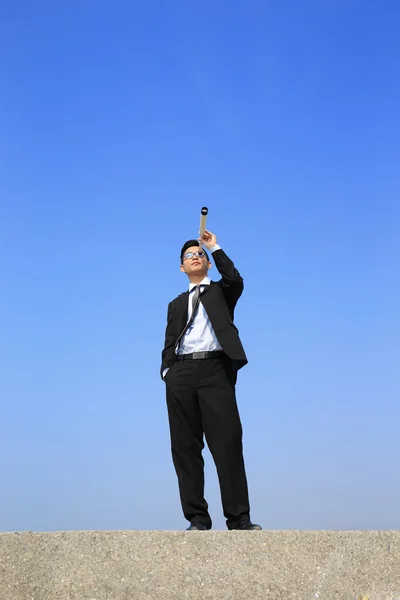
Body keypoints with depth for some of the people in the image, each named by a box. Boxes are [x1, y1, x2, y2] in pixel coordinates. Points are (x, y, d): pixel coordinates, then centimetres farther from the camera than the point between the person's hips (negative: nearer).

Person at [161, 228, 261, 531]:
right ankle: (198, 517, 1)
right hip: (181, 373, 4)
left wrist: (215, 247, 3)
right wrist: (167, 370, -1)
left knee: (227, 443, -12)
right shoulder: (176, 304, 27)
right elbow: (170, 342, 17)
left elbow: (235, 280, -5)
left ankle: (239, 517, -11)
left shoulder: (221, 291, 19)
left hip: (215, 370, -3)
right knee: (186, 446, -2)